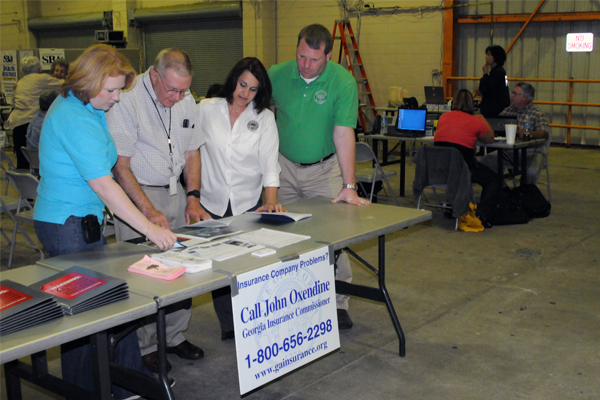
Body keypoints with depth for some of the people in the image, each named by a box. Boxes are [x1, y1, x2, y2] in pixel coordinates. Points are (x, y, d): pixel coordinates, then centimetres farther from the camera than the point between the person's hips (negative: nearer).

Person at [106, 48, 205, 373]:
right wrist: (149, 212, -23)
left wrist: (193, 197, 3)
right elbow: (120, 166, -17)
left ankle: (175, 337, 22)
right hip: (137, 195, -6)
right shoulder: (127, 101, -16)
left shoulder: (185, 99, 5)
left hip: (176, 193, 6)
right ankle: (144, 347, 12)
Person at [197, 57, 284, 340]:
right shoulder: (206, 109, 2)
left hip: (249, 203, 0)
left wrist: (271, 201, -17)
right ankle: (228, 326, 19)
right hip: (212, 204, 1)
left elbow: (269, 162, -4)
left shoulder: (264, 118, 2)